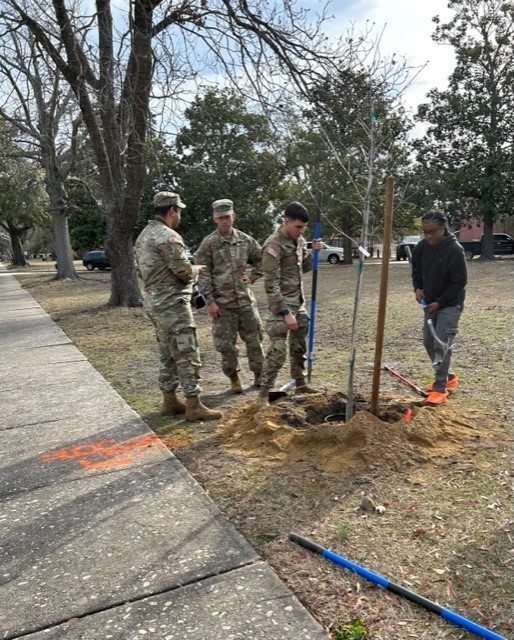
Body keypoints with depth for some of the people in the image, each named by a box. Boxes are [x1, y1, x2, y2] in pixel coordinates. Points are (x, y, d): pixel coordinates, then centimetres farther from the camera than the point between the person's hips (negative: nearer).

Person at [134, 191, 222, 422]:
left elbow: (141, 270, 18)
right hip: (173, 304, -10)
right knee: (188, 355, -4)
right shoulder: (169, 236, -17)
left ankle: (169, 401, 24)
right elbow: (184, 271, -17)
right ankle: (193, 406, 1)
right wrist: (196, 269, 3)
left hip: (154, 303, 10)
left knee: (168, 354, 16)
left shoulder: (143, 236, 14)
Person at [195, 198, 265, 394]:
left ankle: (259, 376, 24)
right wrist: (210, 301, -11)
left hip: (246, 299, 3)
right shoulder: (208, 244, -5)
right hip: (222, 303, -3)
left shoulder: (245, 240, 5)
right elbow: (203, 275, -7)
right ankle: (234, 379, 18)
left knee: (254, 339, 9)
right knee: (226, 344, 3)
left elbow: (261, 260, 20)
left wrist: (252, 276, 6)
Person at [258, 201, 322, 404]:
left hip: (299, 303, 8)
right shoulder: (273, 246, -19)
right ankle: (264, 393, -1)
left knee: (299, 347, 17)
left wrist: (313, 253, 0)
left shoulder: (299, 240, 5)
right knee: (278, 351, -10)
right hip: (281, 305, -8)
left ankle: (300, 384, 32)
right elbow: (271, 285, -21)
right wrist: (285, 313, -23)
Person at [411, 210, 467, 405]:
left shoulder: (455, 250, -22)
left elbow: (460, 282, -18)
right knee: (429, 342, 12)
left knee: (442, 344, -12)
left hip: (450, 305, -7)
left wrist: (440, 302, -19)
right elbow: (416, 271, 12)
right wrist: (418, 288, -7)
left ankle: (440, 388, -2)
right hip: (430, 303, 7)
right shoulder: (420, 247, -3)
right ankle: (448, 376, 31)